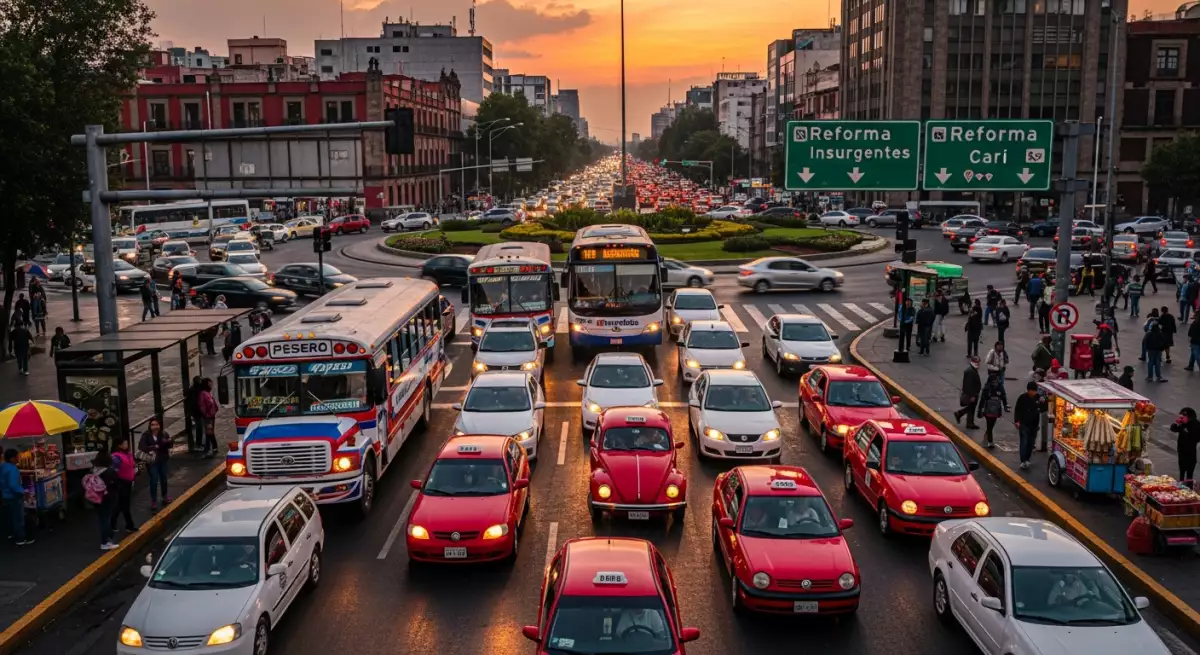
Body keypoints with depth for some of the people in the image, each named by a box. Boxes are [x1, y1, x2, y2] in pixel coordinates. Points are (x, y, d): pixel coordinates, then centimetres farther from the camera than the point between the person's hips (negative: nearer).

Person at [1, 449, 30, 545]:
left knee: (10, 516, 24)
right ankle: (20, 539, 5)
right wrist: (23, 491, -23)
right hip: (14, 496, -10)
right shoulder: (12, 469, -28)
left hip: (5, 495, 10)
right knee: (18, 518, 0)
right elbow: (13, 485, -34)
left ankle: (12, 533, 40)